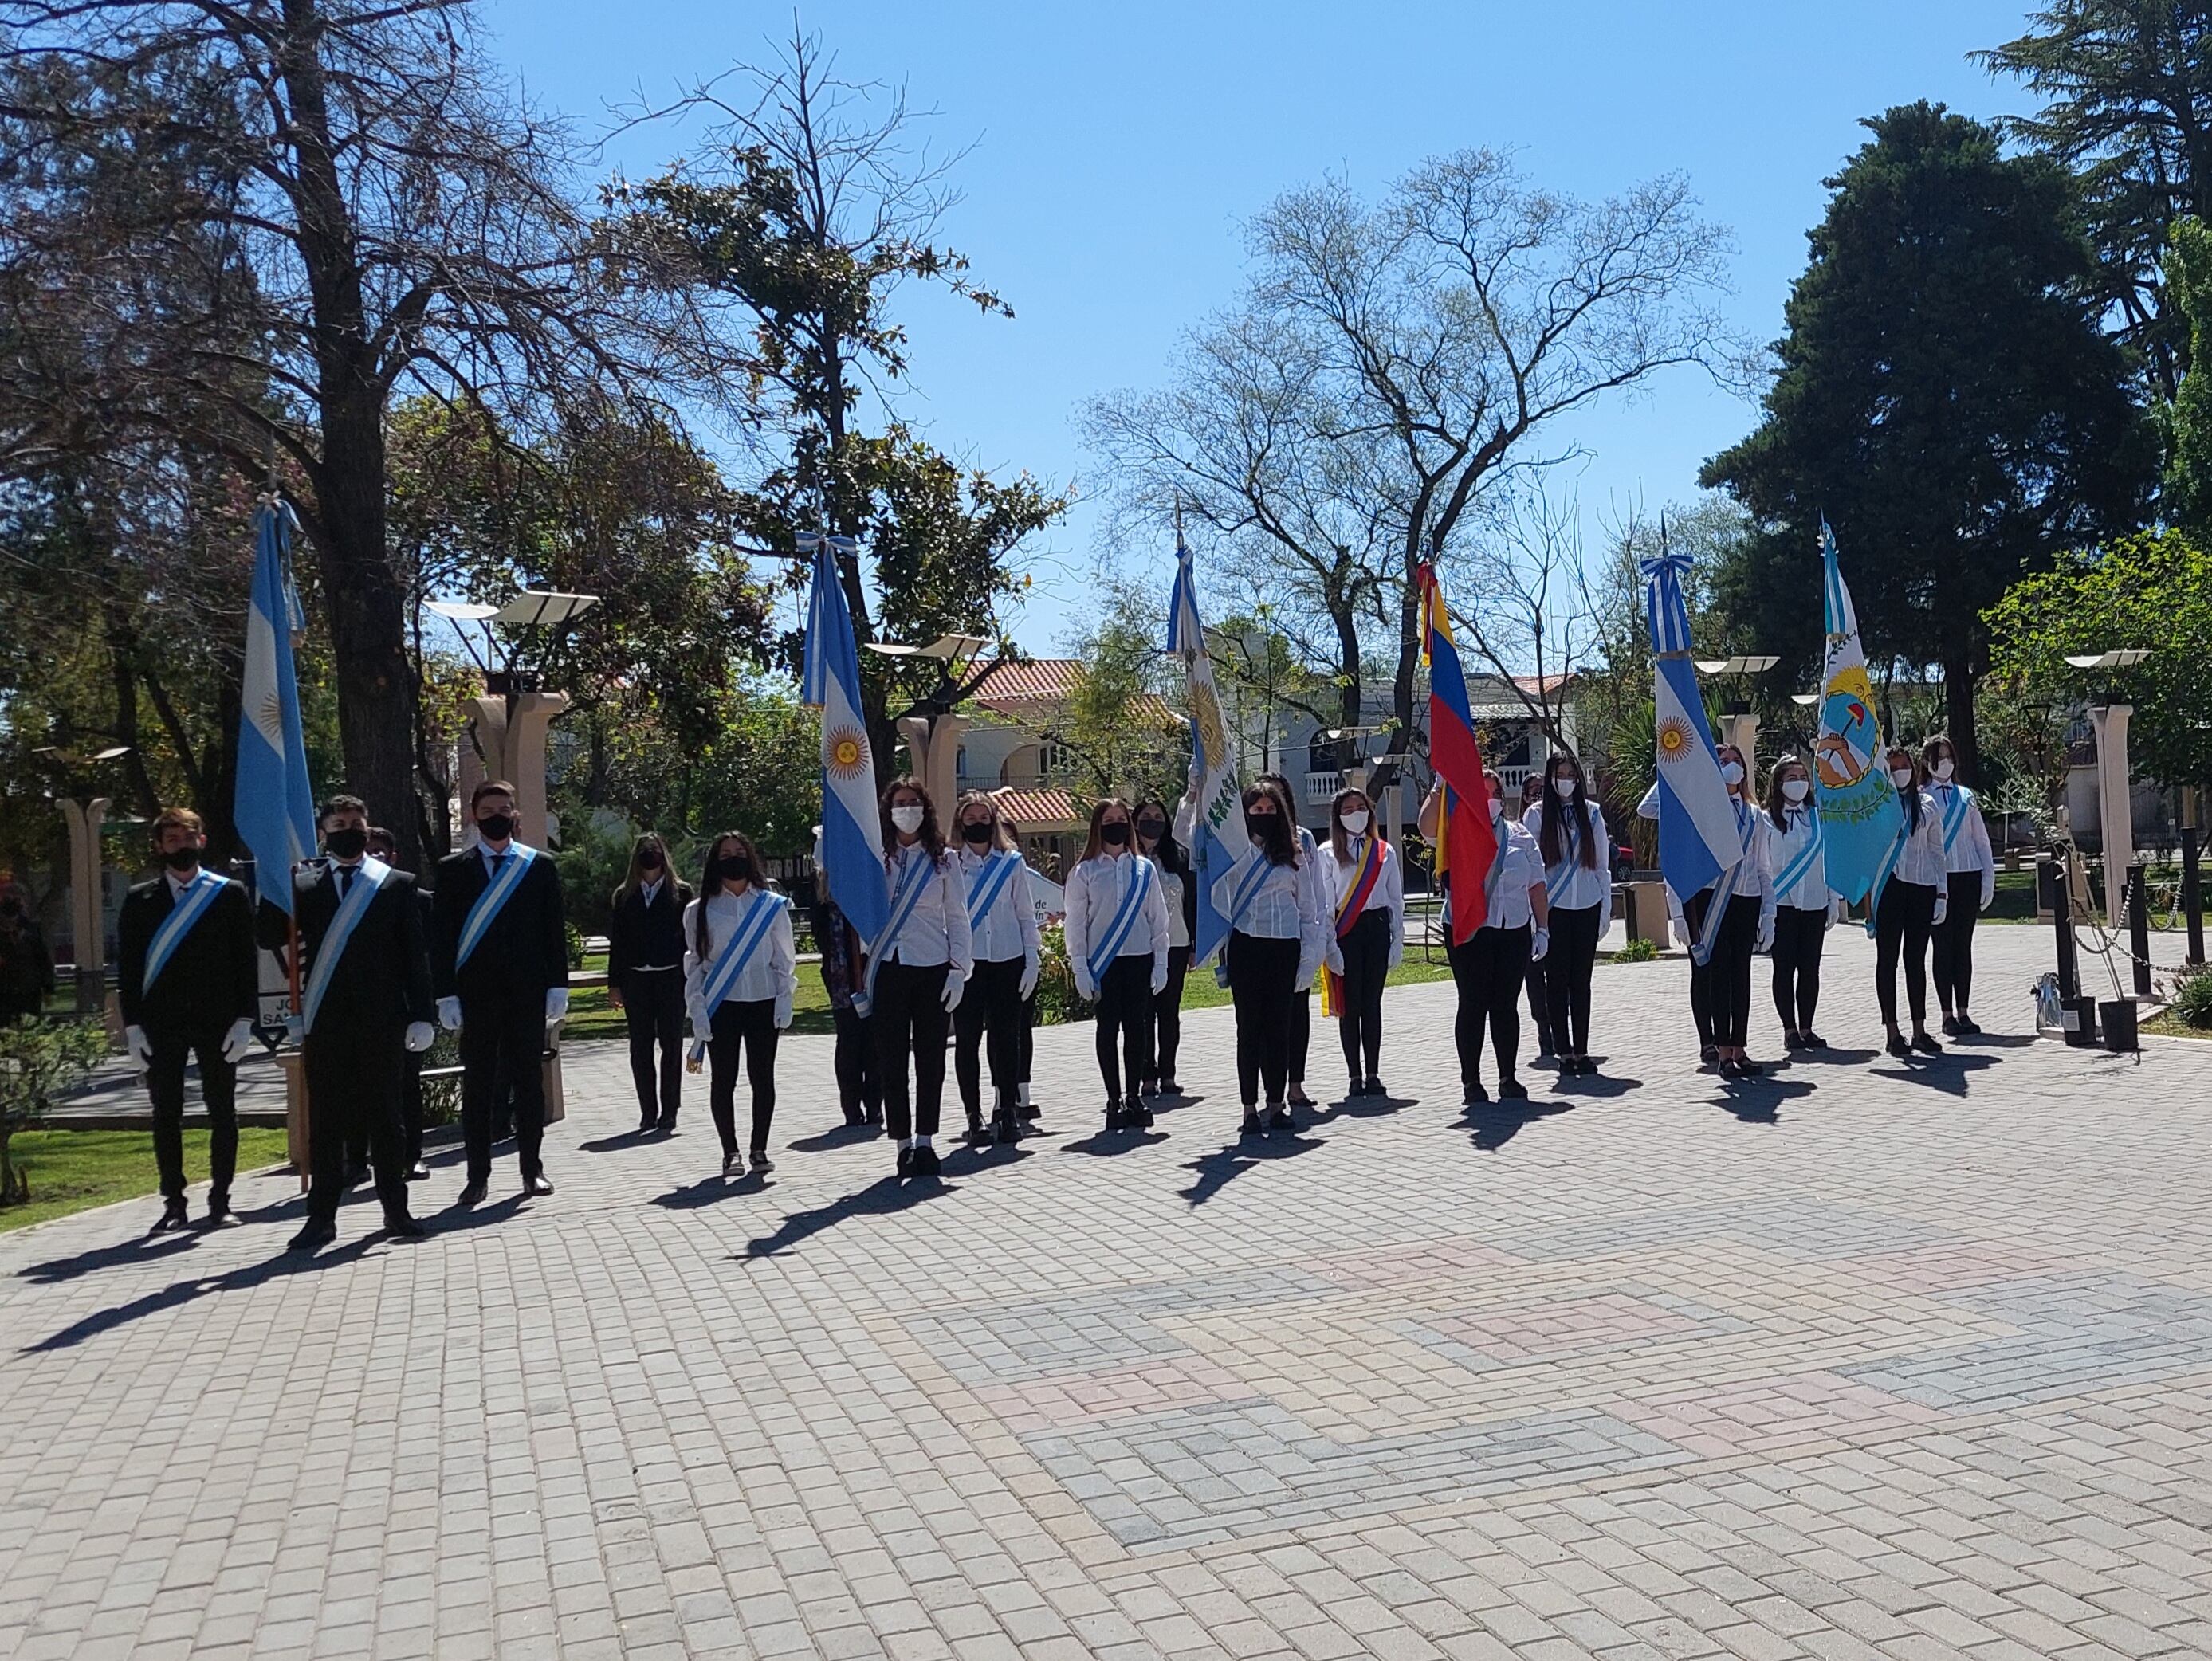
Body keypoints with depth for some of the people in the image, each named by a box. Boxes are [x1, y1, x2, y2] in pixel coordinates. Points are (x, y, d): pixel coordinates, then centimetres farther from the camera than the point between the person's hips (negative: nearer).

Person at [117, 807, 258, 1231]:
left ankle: (220, 1200, 13)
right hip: (161, 1024, 1)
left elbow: (246, 962, 2)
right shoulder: (140, 900, 6)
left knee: (222, 1112, 3)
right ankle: (173, 1204, 11)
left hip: (217, 1021, -1)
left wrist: (243, 1020, -6)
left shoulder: (230, 894, 3)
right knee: (166, 1115, 3)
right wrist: (132, 1026, -3)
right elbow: (128, 967, 5)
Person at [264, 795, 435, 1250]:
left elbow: (416, 956, 4)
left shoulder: (396, 884, 5)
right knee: (324, 1119, 4)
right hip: (324, 1021, 1)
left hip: (381, 1021, -1)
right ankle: (322, 1216, 9)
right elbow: (269, 939, 0)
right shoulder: (303, 885, 8)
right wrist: (282, 886, -12)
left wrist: (420, 1016, -3)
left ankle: (395, 1209, 14)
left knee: (385, 1116, 6)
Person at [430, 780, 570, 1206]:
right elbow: (441, 936, 1)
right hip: (475, 992, 0)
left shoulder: (540, 866, 6)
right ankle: (478, 1175, 9)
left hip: (527, 991, 1)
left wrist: (557, 987, -1)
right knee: (477, 1085, 3)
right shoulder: (453, 869, 4)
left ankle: (532, 1169, 13)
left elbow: (555, 930, 6)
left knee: (529, 1080, 5)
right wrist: (446, 994, -6)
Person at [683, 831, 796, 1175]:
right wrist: (698, 1010, -3)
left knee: (762, 1077, 4)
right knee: (723, 1079, 2)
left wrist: (785, 998, -2)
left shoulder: (773, 905, 4)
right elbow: (694, 963, 5)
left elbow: (785, 957, 7)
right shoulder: (700, 911, 3)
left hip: (763, 1003, 0)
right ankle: (730, 1151, 12)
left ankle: (759, 1149, 14)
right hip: (721, 1005, 0)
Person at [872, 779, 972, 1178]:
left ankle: (925, 1140, 11)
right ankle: (903, 1142, 8)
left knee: (930, 1058, 3)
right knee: (892, 1058, 0)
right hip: (888, 968, 0)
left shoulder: (943, 860, 7)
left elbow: (958, 918, 5)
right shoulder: (876, 859, 6)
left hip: (933, 968, 0)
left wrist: (958, 969, -1)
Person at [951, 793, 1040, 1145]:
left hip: (1008, 960, 1)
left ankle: (1007, 1110, 11)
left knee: (1006, 1037, 2)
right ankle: (974, 1116, 9)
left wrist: (1032, 960, 4)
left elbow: (1026, 915, 11)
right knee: (967, 1039, 1)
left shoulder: (1012, 862, 8)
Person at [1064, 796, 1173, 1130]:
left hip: (1139, 959, 2)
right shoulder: (1085, 871, 1)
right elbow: (1075, 923, 0)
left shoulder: (1144, 869, 7)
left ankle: (1133, 1096, 14)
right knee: (1108, 1029, 2)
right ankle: (1114, 1100, 9)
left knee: (1137, 1028, 3)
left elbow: (1158, 918, 8)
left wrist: (1160, 962, 3)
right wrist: (1080, 968, -6)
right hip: (1102, 963, -2)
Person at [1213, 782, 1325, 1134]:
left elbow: (1308, 907, 13)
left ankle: (1277, 1104, 12)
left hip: (1285, 947, 2)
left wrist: (1309, 956, 5)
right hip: (1246, 947, -2)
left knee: (1279, 1026, 5)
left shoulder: (1291, 855, 12)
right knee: (1250, 1026, 1)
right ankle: (1250, 1108, 5)